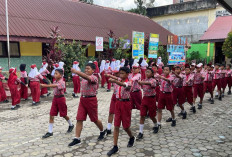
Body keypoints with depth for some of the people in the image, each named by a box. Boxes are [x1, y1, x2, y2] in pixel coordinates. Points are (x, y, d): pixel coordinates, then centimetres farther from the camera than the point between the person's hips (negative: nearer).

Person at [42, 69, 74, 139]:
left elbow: (54, 86, -37)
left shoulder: (61, 82, -18)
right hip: (55, 98, 7)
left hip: (61, 98, -7)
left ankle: (71, 125, 35)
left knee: (64, 115, 8)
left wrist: (45, 85, -47)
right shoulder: (55, 82, 6)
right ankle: (50, 132, 6)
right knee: (51, 115, 1)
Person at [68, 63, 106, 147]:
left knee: (94, 119, 9)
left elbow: (87, 78, -36)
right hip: (83, 99, 6)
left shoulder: (94, 78, -14)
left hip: (91, 100, -6)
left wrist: (76, 71, -45)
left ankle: (102, 132, 35)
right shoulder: (83, 78, 10)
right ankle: (77, 139, 5)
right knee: (79, 119, 0)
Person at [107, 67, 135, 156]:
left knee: (125, 126, 6)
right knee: (116, 126, 2)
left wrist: (115, 81, -54)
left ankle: (132, 138, 38)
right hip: (118, 103, 6)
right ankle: (115, 147, 7)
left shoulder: (128, 83, -14)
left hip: (125, 103, -5)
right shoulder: (119, 81, 6)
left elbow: (123, 85, -37)